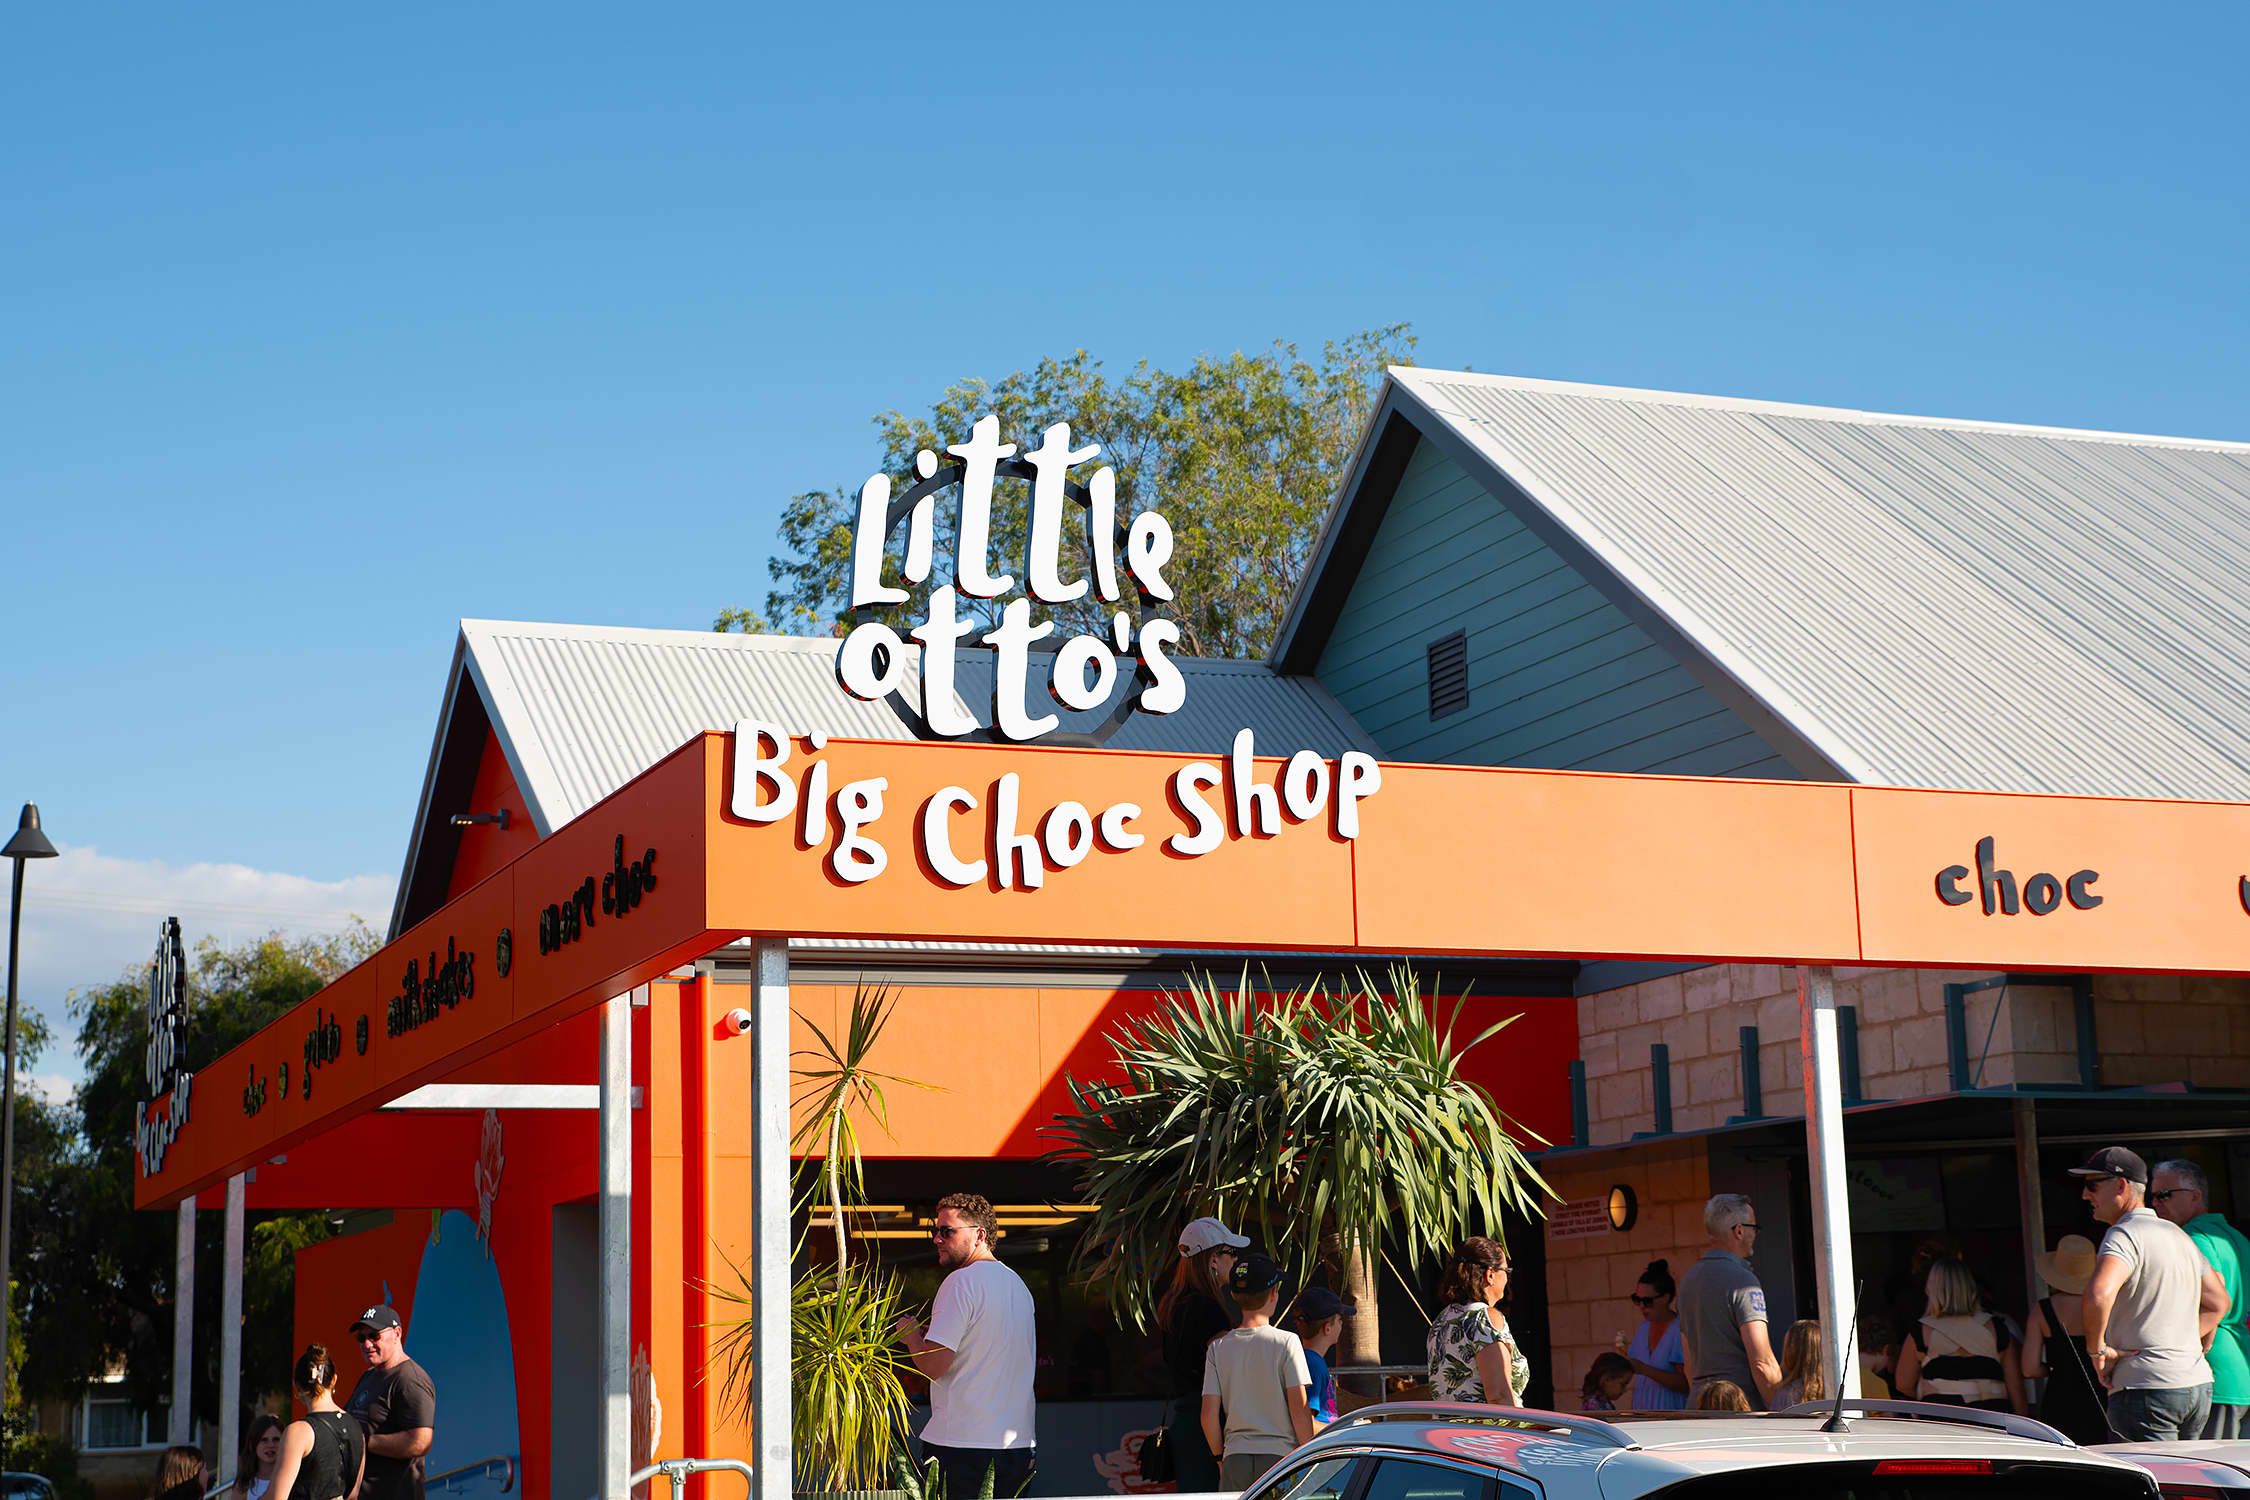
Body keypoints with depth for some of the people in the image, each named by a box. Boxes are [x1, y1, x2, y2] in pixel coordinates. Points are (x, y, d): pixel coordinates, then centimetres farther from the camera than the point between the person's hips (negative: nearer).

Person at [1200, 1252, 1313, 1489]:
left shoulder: (1218, 1348, 4)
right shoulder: (1286, 1342, -5)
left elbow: (1209, 1414, 2)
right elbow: (1299, 1408, -8)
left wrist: (1220, 1457, 15)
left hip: (1235, 1459, 3)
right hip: (1280, 1453, -3)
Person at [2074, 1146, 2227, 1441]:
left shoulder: (2125, 1235, -10)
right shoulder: (2179, 1235, 19)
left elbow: (2098, 1295, -30)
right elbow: (2218, 1303, 30)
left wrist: (2096, 1350, -15)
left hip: (2146, 1386, -9)